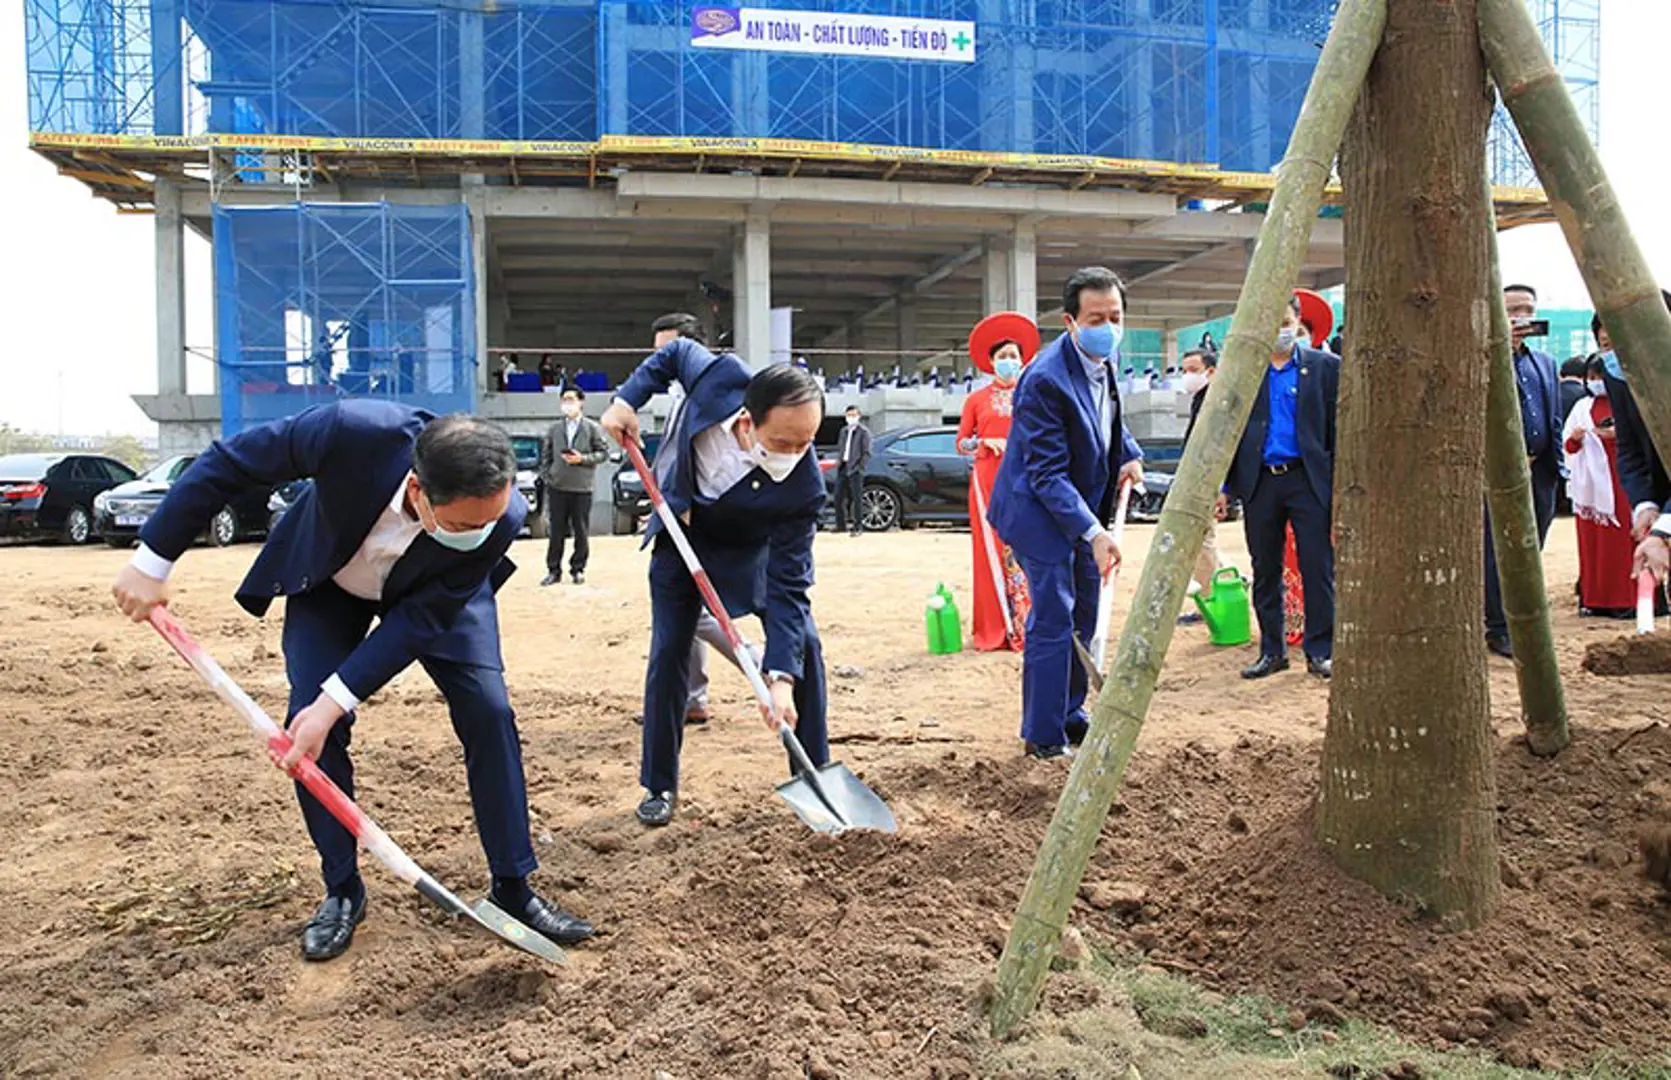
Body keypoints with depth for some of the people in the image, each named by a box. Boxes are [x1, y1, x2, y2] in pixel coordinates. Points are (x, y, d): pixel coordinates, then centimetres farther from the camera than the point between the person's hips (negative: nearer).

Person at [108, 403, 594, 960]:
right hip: (328, 580, 0)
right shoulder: (353, 430, -42)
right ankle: (342, 892, 10)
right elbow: (226, 463, -26)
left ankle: (514, 889, 4)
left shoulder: (501, 518, -37)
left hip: (433, 594, 0)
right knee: (312, 725, -10)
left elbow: (420, 618, -27)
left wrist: (336, 702, -33)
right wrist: (152, 562, -19)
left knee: (489, 714, -11)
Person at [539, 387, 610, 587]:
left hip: (582, 488, -2)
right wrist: (546, 476, 2)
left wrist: (582, 459, -13)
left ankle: (578, 569, 14)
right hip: (557, 487, 2)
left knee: (581, 532, 3)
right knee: (556, 532, 3)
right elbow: (546, 455, 13)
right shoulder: (555, 428, 10)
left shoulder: (592, 428, 2)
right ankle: (553, 570, 10)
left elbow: (603, 452, -1)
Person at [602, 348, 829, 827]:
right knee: (668, 653, -1)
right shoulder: (719, 376, -36)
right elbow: (678, 351, -10)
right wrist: (627, 398, -18)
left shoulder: (804, 488, -37)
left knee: (804, 647, -8)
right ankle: (660, 786, 14)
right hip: (682, 532, 1)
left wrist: (781, 677, -38)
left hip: (751, 548, -1)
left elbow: (788, 585, -33)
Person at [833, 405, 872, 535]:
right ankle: (840, 524, 16)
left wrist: (860, 467, -13)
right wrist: (838, 461, 7)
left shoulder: (863, 431, -1)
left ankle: (858, 527, -2)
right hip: (843, 467, 7)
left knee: (857, 498, -5)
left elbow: (867, 453, -6)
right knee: (838, 496, 6)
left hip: (855, 469, -6)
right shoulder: (844, 431, 19)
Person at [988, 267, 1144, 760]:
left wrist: (1129, 454, 3)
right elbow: (1047, 475, -27)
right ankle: (1043, 737, 6)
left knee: (1083, 617, 16)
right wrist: (1093, 532, -33)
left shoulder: (1106, 357, -1)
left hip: (1085, 506, 9)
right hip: (1042, 512, -9)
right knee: (1054, 622, -7)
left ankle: (1070, 716, 31)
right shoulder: (1046, 380, -28)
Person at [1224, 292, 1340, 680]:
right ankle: (1272, 651, 18)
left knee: (1318, 569, 0)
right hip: (1259, 482, 2)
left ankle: (1320, 651, 11)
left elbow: (1338, 430, 1)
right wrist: (1224, 487, 4)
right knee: (1265, 571, 8)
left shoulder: (1326, 367, 4)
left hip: (1309, 480, -2)